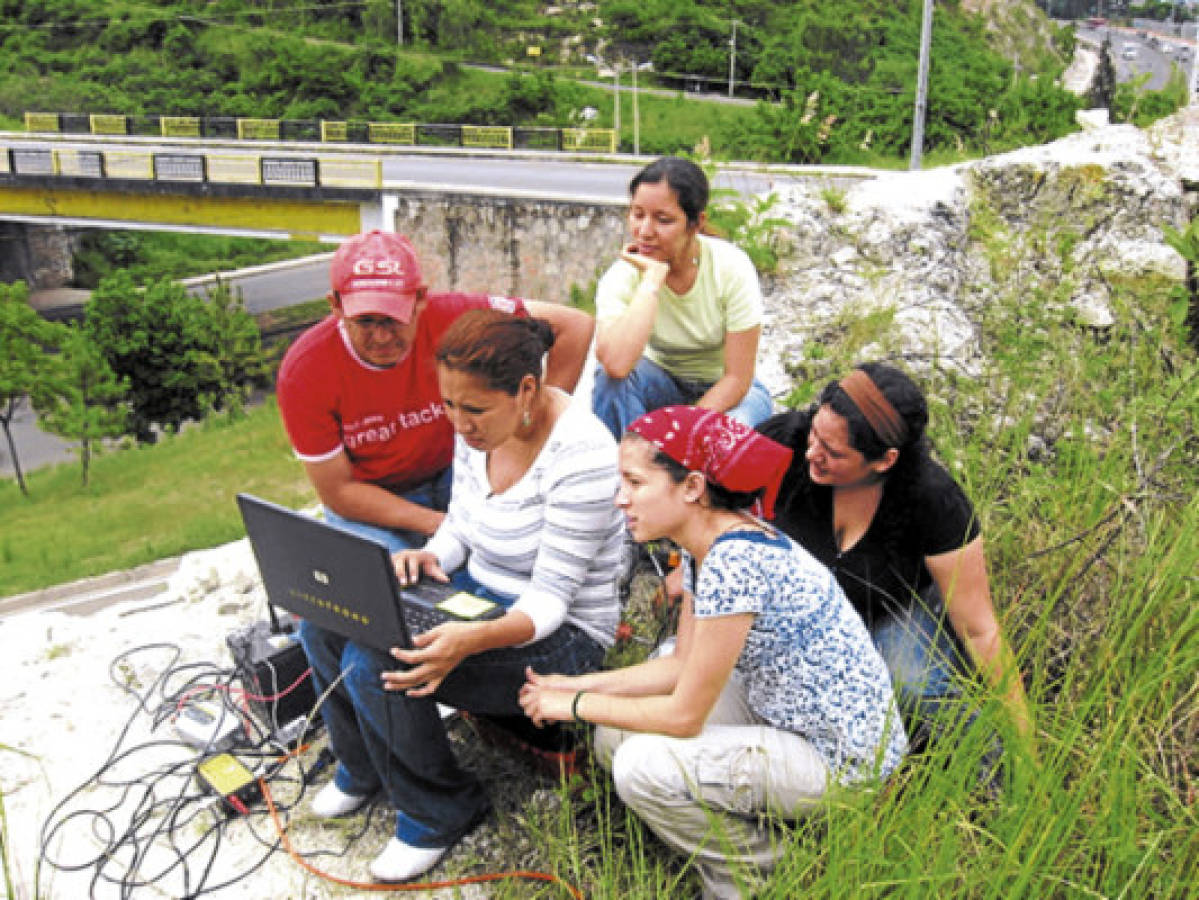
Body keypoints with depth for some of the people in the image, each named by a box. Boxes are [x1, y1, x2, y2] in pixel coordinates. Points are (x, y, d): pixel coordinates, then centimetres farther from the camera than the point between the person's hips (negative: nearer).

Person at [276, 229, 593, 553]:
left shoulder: (450, 318, -25)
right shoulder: (303, 371, -24)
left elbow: (576, 325, -19)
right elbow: (338, 491, -16)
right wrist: (437, 523, -23)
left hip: (450, 474, 2)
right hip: (369, 503, -1)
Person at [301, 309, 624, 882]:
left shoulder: (581, 454, -27)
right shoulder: (477, 427, -3)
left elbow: (549, 598, -26)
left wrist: (474, 640, -43)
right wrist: (432, 556, -11)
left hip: (558, 635, -8)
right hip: (475, 593, 8)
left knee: (375, 663, -25)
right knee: (323, 620, -6)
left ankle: (439, 812, 2)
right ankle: (364, 766, 21)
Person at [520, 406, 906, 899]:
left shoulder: (735, 562, -30)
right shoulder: (703, 545, 0)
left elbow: (684, 716, -23)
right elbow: (682, 664, 8)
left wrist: (575, 706, -11)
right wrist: (579, 684, 1)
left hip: (842, 759, -9)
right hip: (778, 712, 9)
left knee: (642, 765, -24)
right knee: (613, 736, 0)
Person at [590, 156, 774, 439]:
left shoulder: (731, 267, -22)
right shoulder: (622, 275, -20)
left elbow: (738, 377, -18)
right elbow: (615, 364, -41)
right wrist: (654, 276, -35)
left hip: (725, 391, 0)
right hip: (662, 382, 1)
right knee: (612, 377, -31)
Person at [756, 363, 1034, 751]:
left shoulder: (934, 500, -31)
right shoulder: (786, 438, -27)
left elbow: (980, 629, -23)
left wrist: (1023, 738, -19)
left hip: (900, 610, -2)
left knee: (917, 688, -34)